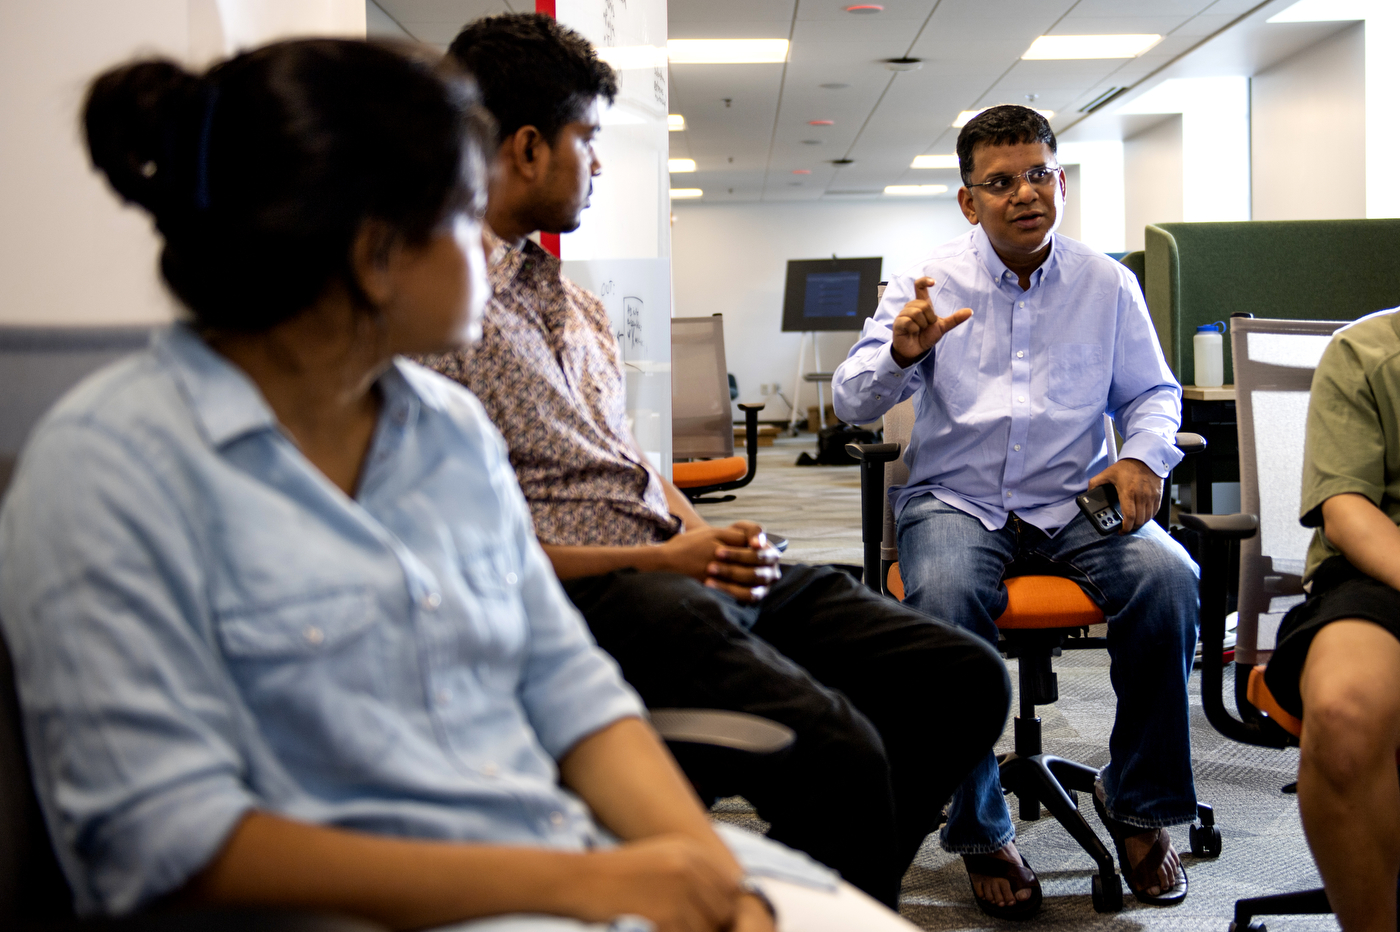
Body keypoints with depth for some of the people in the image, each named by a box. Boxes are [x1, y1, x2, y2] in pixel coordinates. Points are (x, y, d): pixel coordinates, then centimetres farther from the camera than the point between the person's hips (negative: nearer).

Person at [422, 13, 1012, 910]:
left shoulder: (576, 303, 23)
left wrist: (708, 536, 3)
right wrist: (664, 562, -13)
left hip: (681, 564, 9)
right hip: (590, 597, -9)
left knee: (963, 679, 0)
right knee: (833, 749, -30)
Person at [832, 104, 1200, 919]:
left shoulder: (1108, 285, 9)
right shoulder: (930, 283, 4)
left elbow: (1153, 392, 17)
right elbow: (852, 404, 0)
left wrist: (1145, 456, -5)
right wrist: (900, 355, -22)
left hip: (1075, 502, 2)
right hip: (956, 501, -2)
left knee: (1169, 578, -28)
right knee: (944, 600, -35)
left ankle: (1138, 805, -5)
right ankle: (981, 832, -14)